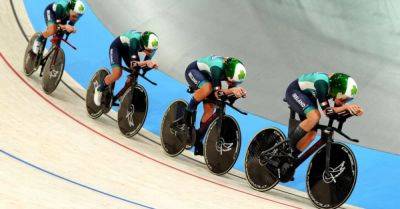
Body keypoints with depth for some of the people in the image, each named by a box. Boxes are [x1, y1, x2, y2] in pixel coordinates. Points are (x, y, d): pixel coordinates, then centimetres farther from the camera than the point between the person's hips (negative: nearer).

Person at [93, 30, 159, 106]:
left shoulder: (152, 46, -26)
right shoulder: (135, 40, -42)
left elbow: (146, 62, -17)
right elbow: (133, 63, -44)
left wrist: (150, 64, -41)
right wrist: (146, 62, -61)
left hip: (128, 49, 6)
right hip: (117, 47, -6)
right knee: (117, 73, -24)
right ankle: (99, 89, 1)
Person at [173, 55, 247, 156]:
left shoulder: (233, 72, -23)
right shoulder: (217, 68, -40)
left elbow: (231, 90, -15)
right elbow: (217, 92, -40)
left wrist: (238, 92, -37)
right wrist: (232, 90, -55)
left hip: (206, 75, 6)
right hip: (193, 71, -6)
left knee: (210, 110, -7)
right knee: (207, 87, -39)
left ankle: (198, 142, 6)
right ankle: (185, 119, -26)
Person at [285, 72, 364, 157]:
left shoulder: (337, 88, -17)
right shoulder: (322, 84, -38)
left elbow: (337, 114, -11)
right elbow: (326, 111, -37)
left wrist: (354, 110, -26)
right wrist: (346, 107, -46)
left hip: (308, 96, 7)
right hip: (294, 92, -7)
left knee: (311, 134, -6)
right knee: (315, 116, -32)